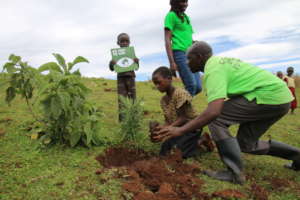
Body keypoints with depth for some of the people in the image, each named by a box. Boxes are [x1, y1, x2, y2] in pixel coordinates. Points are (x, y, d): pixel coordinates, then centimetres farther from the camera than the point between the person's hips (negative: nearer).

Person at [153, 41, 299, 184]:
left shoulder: (213, 70, -17)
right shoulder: (219, 62, 14)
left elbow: (213, 111, -31)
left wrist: (180, 130, -29)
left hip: (270, 97, -10)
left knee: (215, 118, -13)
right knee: (245, 144, 17)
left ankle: (235, 173, -8)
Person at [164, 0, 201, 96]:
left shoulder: (186, 17, 24)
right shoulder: (171, 15, 1)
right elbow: (167, 40, -7)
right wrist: (172, 62, -16)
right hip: (180, 53, -8)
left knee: (198, 87, 0)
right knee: (191, 86, -17)